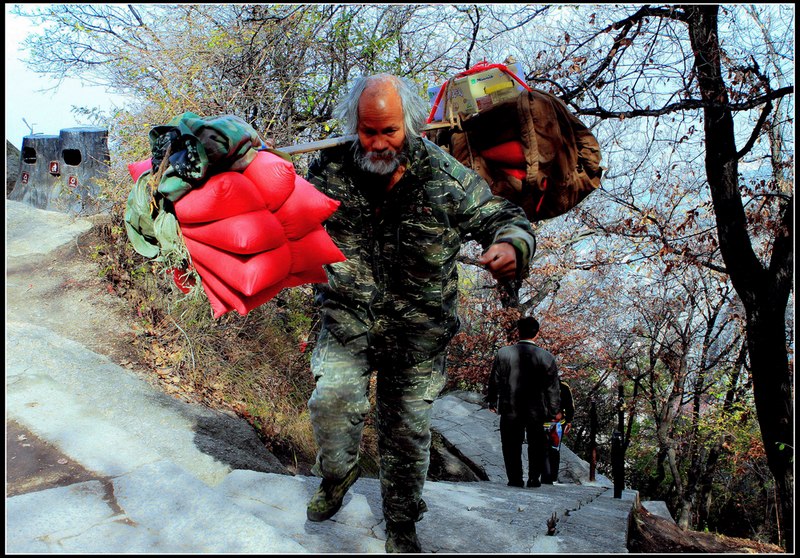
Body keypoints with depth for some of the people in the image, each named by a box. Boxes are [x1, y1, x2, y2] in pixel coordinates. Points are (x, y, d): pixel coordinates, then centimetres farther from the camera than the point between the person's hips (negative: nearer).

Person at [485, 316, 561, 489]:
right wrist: (555, 410, 11)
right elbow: (552, 387, 0)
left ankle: (515, 479, 11)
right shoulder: (547, 357, -6)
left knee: (512, 445, 10)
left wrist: (491, 402, 14)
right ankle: (534, 479, 17)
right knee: (536, 444, 15)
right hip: (537, 410, 0)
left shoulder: (503, 353, -7)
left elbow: (494, 381, 0)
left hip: (510, 409, 0)